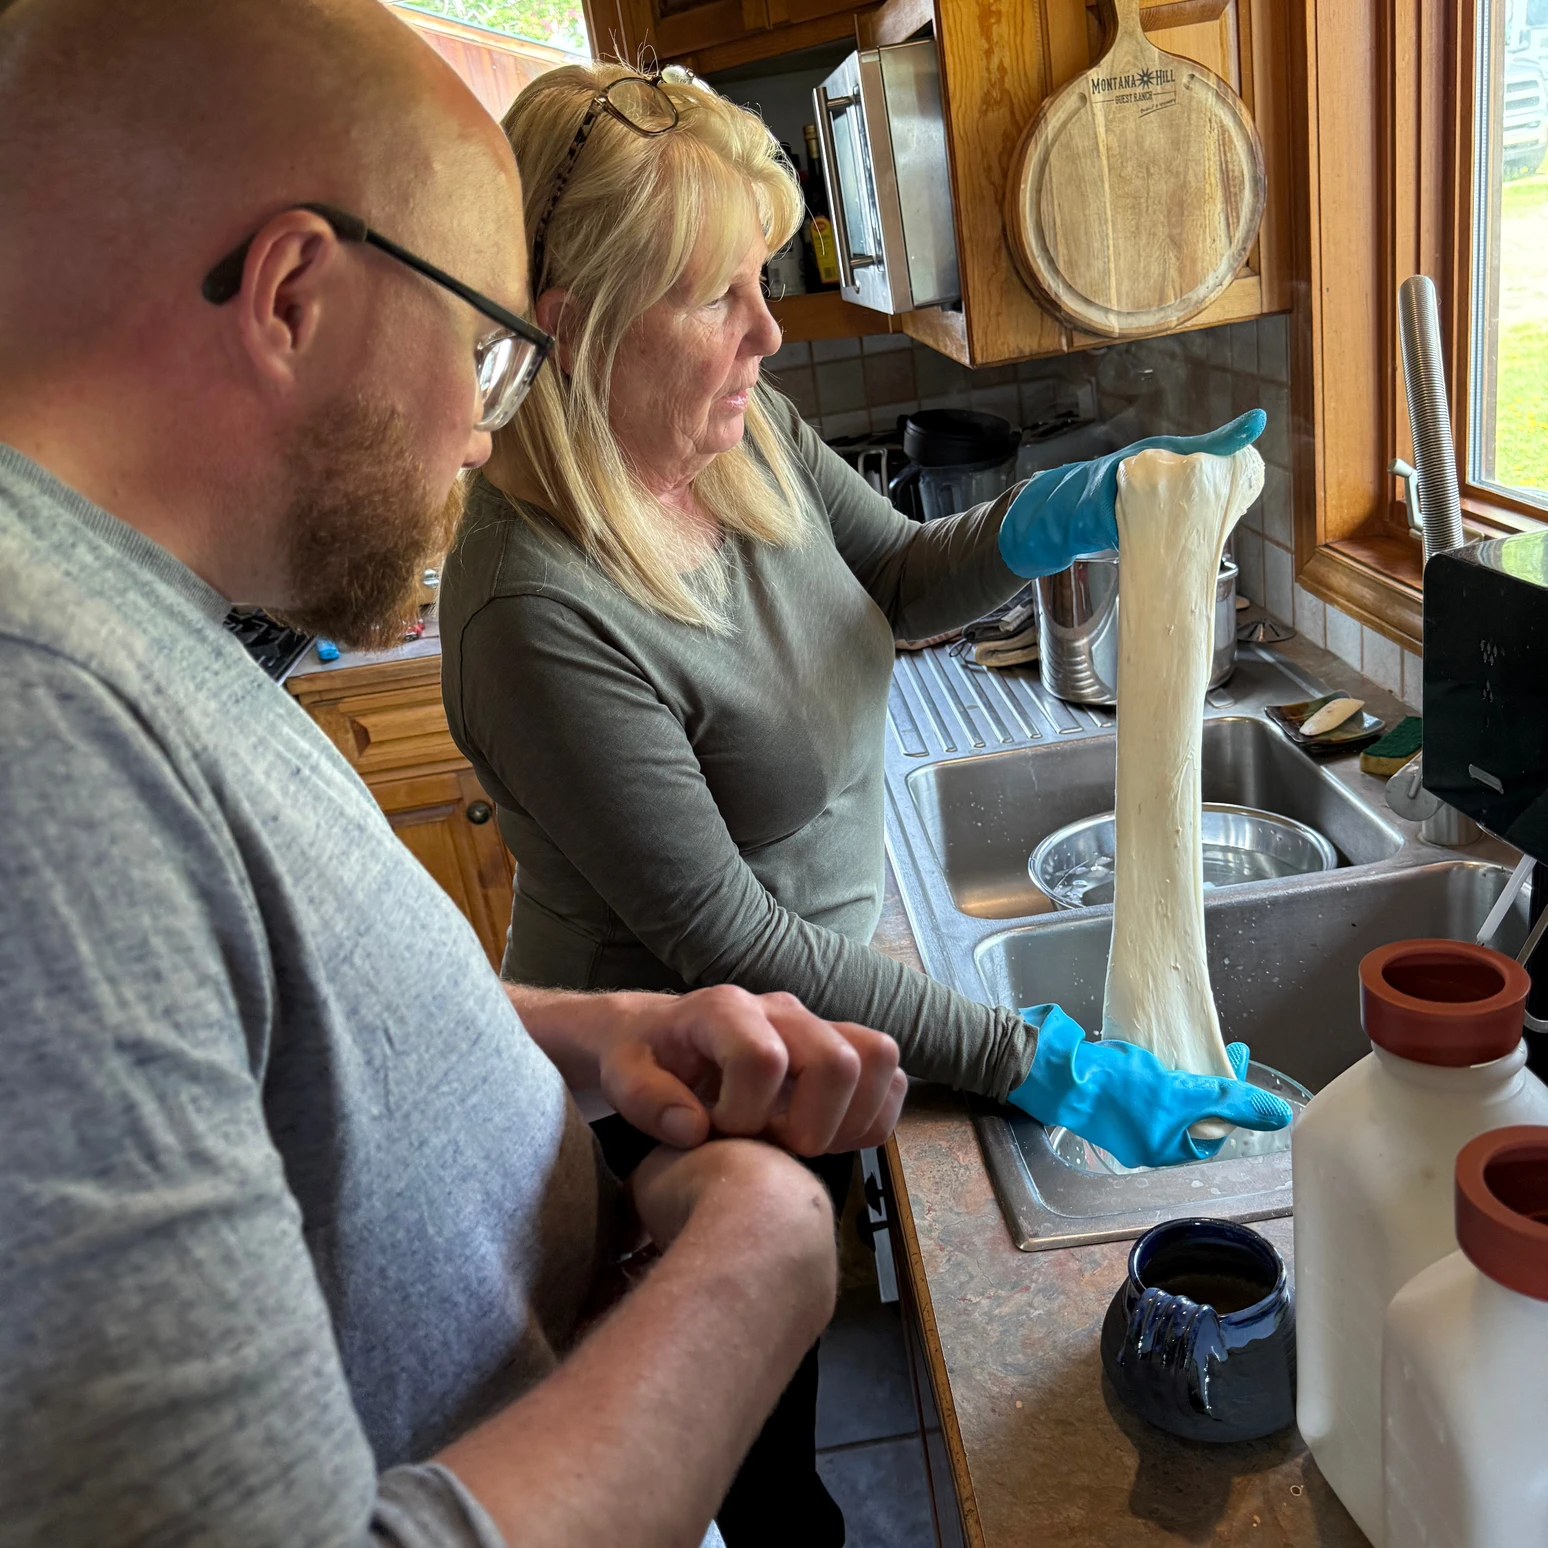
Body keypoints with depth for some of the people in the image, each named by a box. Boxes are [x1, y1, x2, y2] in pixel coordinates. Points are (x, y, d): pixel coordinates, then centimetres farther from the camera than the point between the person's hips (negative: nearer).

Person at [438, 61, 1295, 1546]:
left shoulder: (745, 431, -10)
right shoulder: (536, 611, -33)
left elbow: (901, 578, 7)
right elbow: (733, 947, -28)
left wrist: (1049, 520, -15)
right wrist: (1039, 1062, -25)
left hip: (814, 989, 7)